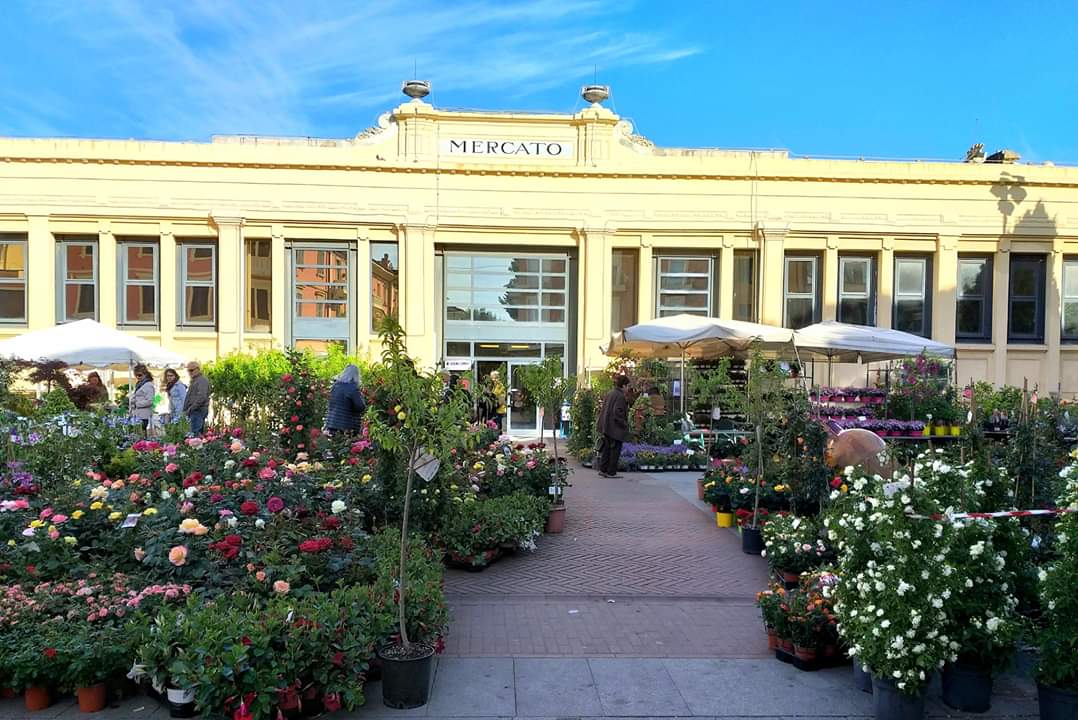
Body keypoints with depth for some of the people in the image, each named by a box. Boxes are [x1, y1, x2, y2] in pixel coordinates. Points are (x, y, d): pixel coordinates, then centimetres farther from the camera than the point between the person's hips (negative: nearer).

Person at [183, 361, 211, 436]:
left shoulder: (202, 380, -10)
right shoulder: (194, 380, 23)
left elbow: (201, 397, -21)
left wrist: (190, 409, -20)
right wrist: (186, 409, 17)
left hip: (199, 410, -10)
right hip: (195, 411, 10)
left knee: (195, 432, -14)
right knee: (199, 433, 10)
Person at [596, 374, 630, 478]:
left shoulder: (609, 394, 11)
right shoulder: (620, 396, -16)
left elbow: (603, 409, 14)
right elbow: (618, 412, -22)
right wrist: (625, 425, -12)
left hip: (606, 426, 9)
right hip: (615, 428, -9)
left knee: (606, 449, 15)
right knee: (615, 450, 0)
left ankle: (603, 469, 18)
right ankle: (611, 472, 4)